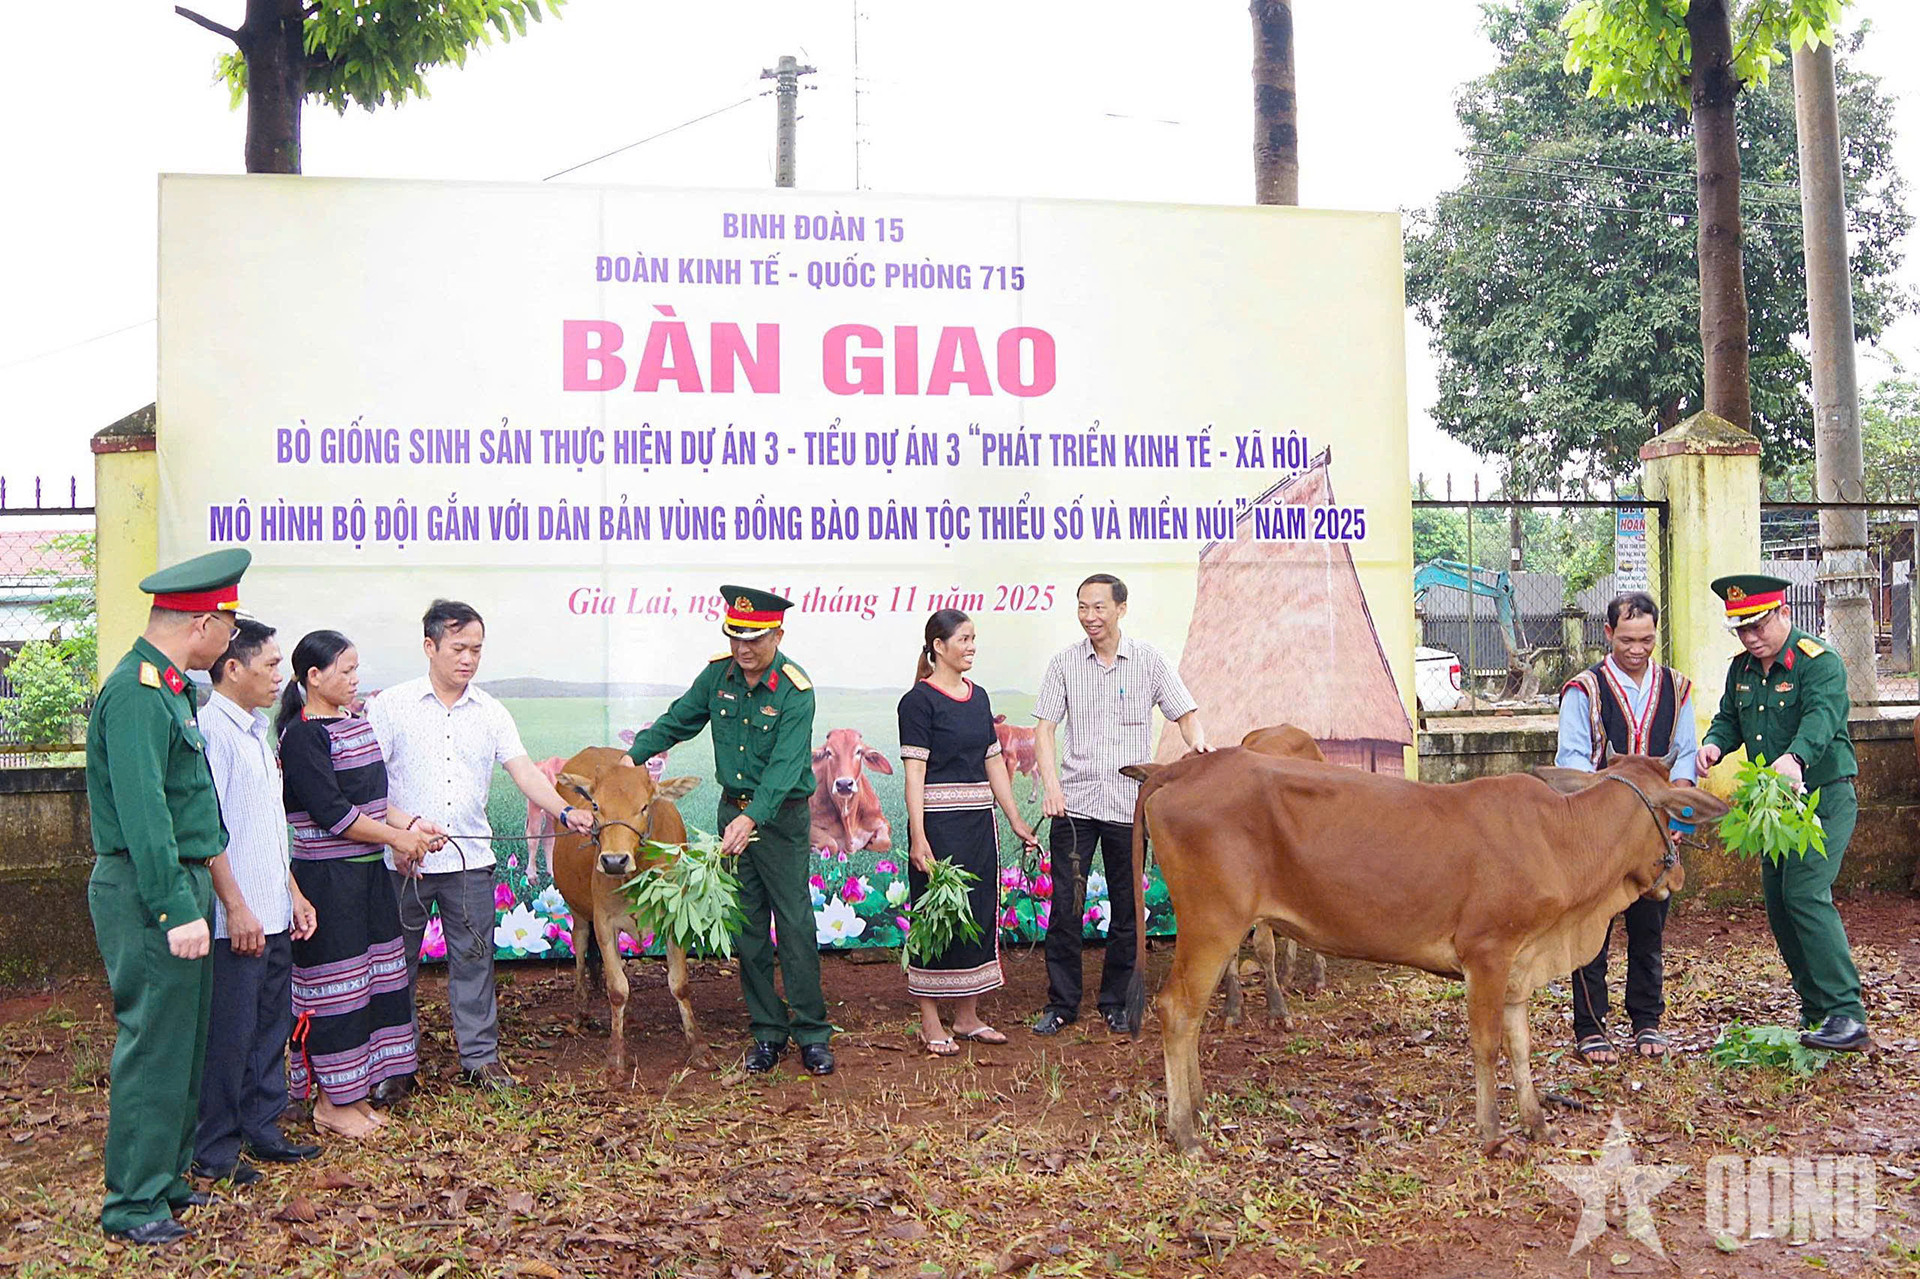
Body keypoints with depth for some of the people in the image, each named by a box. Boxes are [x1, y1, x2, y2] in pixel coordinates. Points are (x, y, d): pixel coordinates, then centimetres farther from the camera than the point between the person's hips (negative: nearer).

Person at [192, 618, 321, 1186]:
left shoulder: (256, 732, 15)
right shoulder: (211, 731, -15)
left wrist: (294, 893, 19)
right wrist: (237, 909, -19)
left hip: (273, 915, 9)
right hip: (236, 921, -9)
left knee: (272, 1024, 16)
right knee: (228, 1035, 1)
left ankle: (262, 1129, 28)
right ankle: (214, 1150, 13)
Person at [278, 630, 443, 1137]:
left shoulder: (357, 725, 12)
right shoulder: (302, 735, -14)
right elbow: (333, 813, -20)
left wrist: (413, 824, 2)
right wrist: (399, 838, -13)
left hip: (367, 871, 9)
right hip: (325, 877, -9)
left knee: (373, 976, 12)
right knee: (335, 982, -1)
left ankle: (353, 1091, 24)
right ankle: (330, 1102, 12)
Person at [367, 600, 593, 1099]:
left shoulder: (490, 712, 6)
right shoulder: (391, 706, -2)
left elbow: (523, 770, -1)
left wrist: (564, 811, -17)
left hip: (471, 859, 2)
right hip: (401, 860, -2)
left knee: (473, 958, 9)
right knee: (396, 963, 7)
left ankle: (481, 1056, 21)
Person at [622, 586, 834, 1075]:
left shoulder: (795, 690, -18)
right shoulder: (718, 673, 0)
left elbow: (786, 765, -27)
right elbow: (676, 721, 12)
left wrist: (752, 818, -38)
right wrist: (633, 756, 0)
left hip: (781, 815, -5)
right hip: (733, 811, 5)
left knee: (795, 924, -3)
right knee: (747, 926, 8)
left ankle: (813, 1034, 9)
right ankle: (767, 1033, 18)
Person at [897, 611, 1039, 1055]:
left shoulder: (978, 697, 12)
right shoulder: (919, 700, -8)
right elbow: (914, 771, -13)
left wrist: (1016, 821, 13)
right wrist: (918, 837, -19)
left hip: (978, 821, 7)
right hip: (938, 822, -7)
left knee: (979, 912, 10)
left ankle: (967, 1015, 21)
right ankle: (930, 1022, 8)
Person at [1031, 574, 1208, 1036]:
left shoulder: (1149, 661, 3)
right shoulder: (1064, 663, 3)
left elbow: (1185, 714, 4)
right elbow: (1044, 729, 1)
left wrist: (1197, 740, -20)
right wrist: (1051, 784, -14)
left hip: (1129, 804, 0)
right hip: (1073, 804, 0)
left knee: (1126, 909, 8)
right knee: (1065, 906, 1)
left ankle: (1115, 1004, 22)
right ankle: (1061, 1004, 13)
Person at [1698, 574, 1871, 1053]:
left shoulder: (1819, 662, -15)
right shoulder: (1742, 668, 8)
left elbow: (1821, 718, -31)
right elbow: (1728, 719, 14)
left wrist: (1795, 758, -51)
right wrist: (1714, 743, -11)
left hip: (1824, 800, -8)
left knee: (1806, 895, -19)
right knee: (1778, 905, 9)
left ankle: (1847, 1017, -15)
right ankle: (1816, 1014, 21)